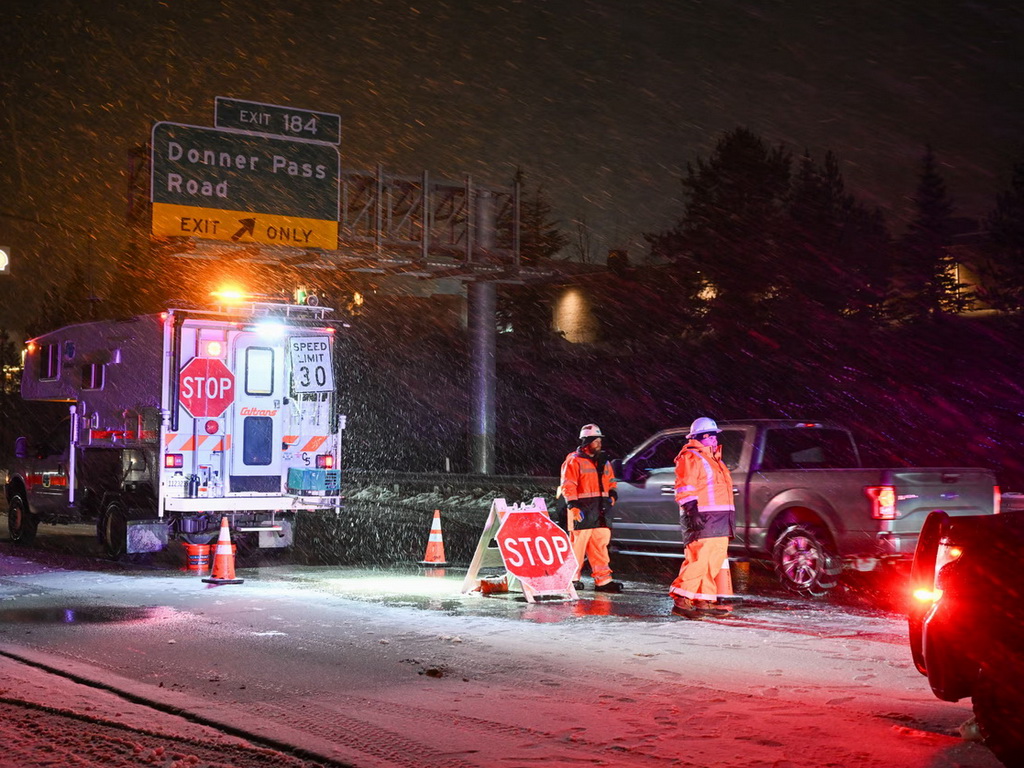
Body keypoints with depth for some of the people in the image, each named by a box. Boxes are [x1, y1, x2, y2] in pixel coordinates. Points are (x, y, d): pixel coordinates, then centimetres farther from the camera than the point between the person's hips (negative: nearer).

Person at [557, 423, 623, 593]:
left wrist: (612, 495, 10)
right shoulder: (574, 460, -3)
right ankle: (572, 578, 5)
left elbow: (611, 481, 30)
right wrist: (573, 506, -18)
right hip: (582, 511, -7)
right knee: (578, 544, -5)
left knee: (601, 546, 3)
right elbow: (568, 485, -10)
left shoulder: (603, 461, 20)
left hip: (600, 512, 7)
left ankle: (602, 580, 4)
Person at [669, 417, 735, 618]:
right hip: (702, 519, -10)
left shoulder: (714, 460, 25)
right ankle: (681, 600, -14)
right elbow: (685, 489, -15)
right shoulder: (690, 458, -6)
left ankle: (704, 601, 11)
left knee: (714, 561, 8)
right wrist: (692, 511, -25)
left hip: (719, 522, 10)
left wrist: (729, 519, 28)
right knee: (699, 559, -16)